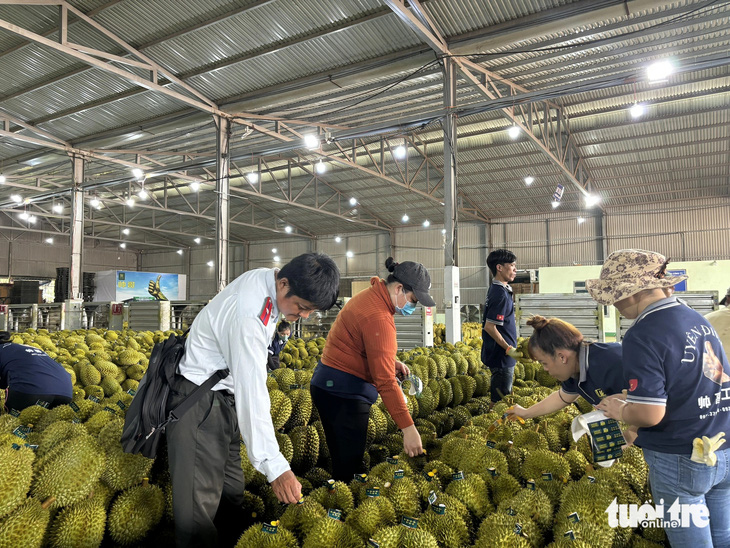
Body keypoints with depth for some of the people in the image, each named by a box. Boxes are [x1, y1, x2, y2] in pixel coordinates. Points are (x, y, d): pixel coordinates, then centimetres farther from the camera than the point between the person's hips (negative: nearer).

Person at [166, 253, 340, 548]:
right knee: (200, 504, -5)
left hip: (224, 397, 9)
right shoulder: (248, 314, -33)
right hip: (199, 404, -9)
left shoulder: (267, 276, -3)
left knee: (230, 491, 16)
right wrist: (275, 466, -33)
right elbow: (251, 392, -34)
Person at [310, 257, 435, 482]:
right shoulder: (379, 318, -23)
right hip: (344, 393, -10)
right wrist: (408, 428, -24)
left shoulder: (369, 296, 7)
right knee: (349, 466, -3)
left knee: (342, 460, 17)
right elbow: (385, 381, -26)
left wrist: (392, 362, 5)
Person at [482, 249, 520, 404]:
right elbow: (489, 326, -25)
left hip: (498, 354, 10)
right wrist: (509, 349, -20)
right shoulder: (500, 294, -22)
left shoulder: (496, 289, 9)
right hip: (501, 356, -10)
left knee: (498, 397, 22)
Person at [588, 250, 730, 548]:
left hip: (680, 459, -7)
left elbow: (650, 414, -24)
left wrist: (620, 411, -4)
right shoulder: (697, 318, 4)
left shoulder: (641, 336, -21)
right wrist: (634, 398, 14)